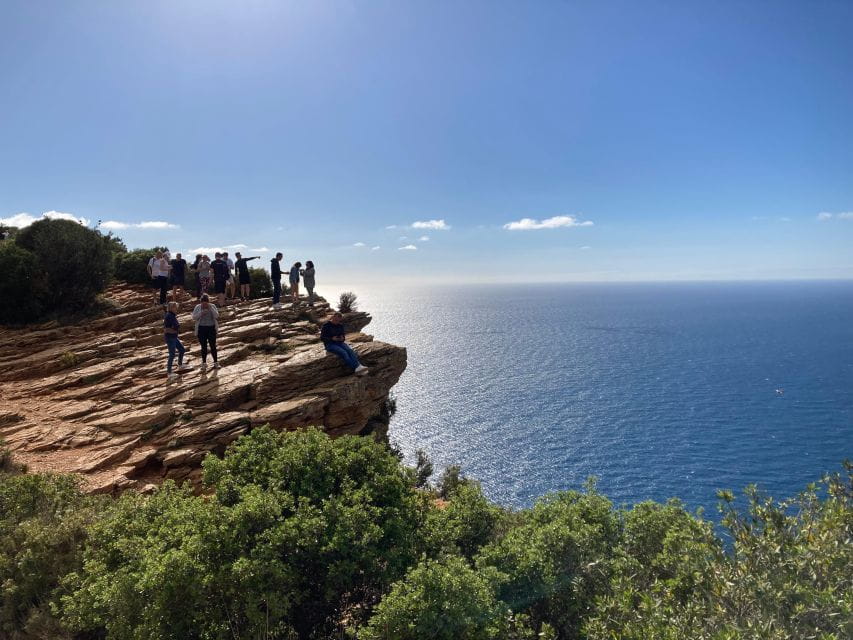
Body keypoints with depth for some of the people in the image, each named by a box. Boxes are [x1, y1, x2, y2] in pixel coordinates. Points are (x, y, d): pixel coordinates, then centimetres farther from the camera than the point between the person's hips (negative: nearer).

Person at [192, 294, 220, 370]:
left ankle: (216, 362, 13)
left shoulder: (213, 306, -1)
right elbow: (194, 317, -6)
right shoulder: (198, 307, 0)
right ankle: (204, 363, 18)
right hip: (201, 329, 1)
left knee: (213, 346, 2)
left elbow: (216, 316, -14)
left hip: (211, 329, -1)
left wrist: (210, 308, -21)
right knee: (204, 347, 7)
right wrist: (201, 313, -19)